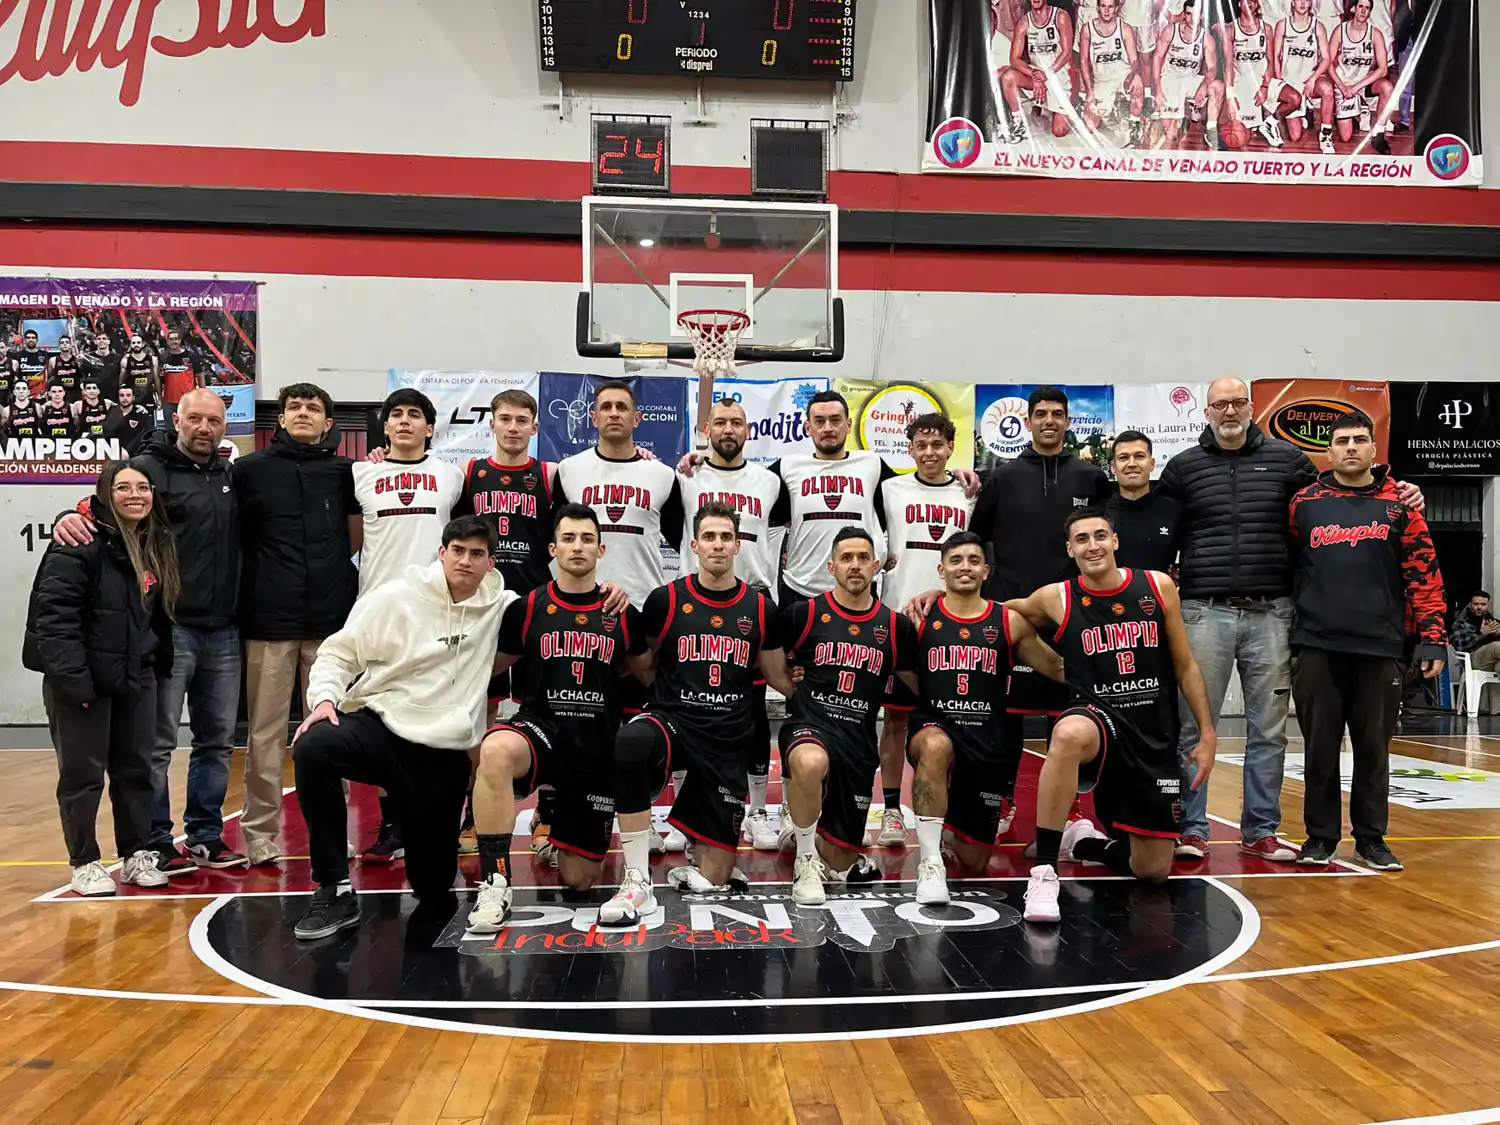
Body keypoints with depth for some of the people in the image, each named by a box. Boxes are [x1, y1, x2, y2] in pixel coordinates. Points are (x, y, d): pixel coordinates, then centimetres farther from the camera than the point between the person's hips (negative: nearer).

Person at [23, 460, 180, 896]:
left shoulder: (156, 545, 8)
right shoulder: (81, 544, -15)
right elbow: (54, 617, -19)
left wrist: (158, 662, 10)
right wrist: (72, 680, -22)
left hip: (136, 679, 7)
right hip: (82, 680, -7)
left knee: (136, 769, 12)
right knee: (83, 774, 4)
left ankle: (137, 855, 24)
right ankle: (84, 863, 17)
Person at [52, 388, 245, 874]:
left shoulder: (230, 475, 13)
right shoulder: (150, 468, -2)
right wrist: (70, 517, -30)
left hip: (224, 632, 5)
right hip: (169, 629, -5)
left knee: (217, 739, 11)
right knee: (157, 742, 0)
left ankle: (206, 837, 22)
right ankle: (154, 843, 11)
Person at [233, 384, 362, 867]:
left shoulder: (344, 472, 9)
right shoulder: (250, 469, 6)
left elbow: (357, 541, 11)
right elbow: (232, 538, 11)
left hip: (331, 618, 1)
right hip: (268, 619, -1)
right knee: (265, 733, 3)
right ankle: (260, 835, 12)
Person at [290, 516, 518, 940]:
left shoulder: (499, 607, 1)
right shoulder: (396, 597, -4)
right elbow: (340, 651, 1)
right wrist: (325, 698, -17)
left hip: (444, 754, 1)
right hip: (380, 725, -1)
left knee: (433, 887, 2)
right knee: (313, 748, -35)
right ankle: (336, 891, -20)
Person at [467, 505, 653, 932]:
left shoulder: (622, 614, 5)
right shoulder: (527, 608, 1)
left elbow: (646, 671, 20)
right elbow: (493, 669, 11)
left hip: (600, 749, 2)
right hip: (539, 730, -2)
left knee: (579, 881, 6)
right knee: (496, 750, -41)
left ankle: (556, 815, 39)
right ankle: (494, 882, -30)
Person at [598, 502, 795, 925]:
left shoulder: (759, 608, 5)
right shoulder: (665, 600, -1)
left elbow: (779, 679, 15)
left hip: (730, 742, 2)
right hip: (672, 719, -2)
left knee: (712, 879, -3)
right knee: (632, 741, -41)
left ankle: (697, 850, 35)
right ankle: (637, 882, -30)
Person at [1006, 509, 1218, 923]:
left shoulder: (1158, 587, 0)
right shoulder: (1056, 599, -5)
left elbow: (1185, 666, 8)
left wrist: (1207, 733, 5)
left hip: (1154, 739, 3)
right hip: (1098, 721, -3)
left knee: (1153, 870, 5)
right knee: (1070, 734, -42)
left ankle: (1083, 841, 38)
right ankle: (1043, 872, -31)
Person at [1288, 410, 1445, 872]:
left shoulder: (1398, 502, 5)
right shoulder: (1304, 503, 6)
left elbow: (1424, 573, 3)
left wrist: (1431, 636, -3)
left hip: (1379, 649, 0)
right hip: (1317, 647, 0)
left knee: (1373, 748, 7)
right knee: (1320, 748, 6)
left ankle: (1371, 838, 20)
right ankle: (1321, 836, 17)